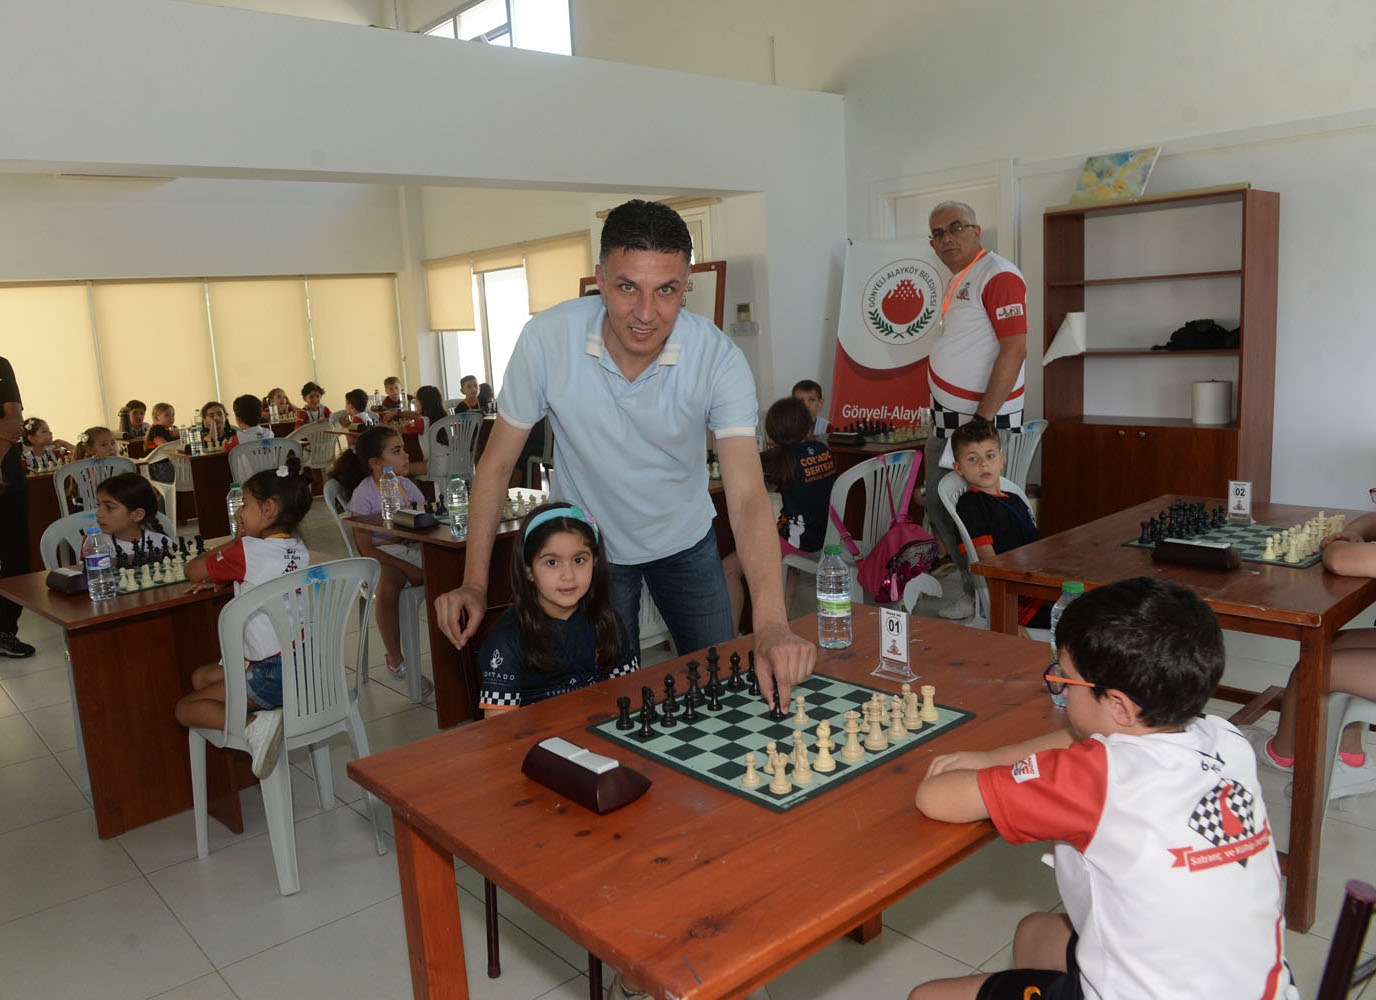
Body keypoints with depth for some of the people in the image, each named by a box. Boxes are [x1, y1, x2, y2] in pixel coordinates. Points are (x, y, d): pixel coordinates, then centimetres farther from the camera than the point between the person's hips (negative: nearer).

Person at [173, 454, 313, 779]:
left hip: (272, 677, -9)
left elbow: (192, 570, 0)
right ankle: (264, 717, 7)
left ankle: (256, 723, -21)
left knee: (186, 708, 1)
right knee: (200, 677, 24)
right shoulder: (300, 550, 8)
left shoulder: (246, 551, -14)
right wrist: (222, 578, 10)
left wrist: (236, 539, 9)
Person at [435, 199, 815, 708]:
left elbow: (747, 496, -35)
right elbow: (497, 464, -14)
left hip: (685, 540, 1)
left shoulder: (719, 358, -26)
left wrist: (771, 626, -48)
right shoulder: (547, 339, -25)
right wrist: (474, 584, -18)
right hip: (592, 546, -1)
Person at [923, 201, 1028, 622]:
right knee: (938, 508, 15)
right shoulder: (955, 281, 15)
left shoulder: (998, 276, -13)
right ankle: (973, 587, 28)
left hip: (982, 417, -10)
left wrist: (983, 420, -24)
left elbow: (1014, 350, -21)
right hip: (946, 420, 10)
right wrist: (939, 411, 16)